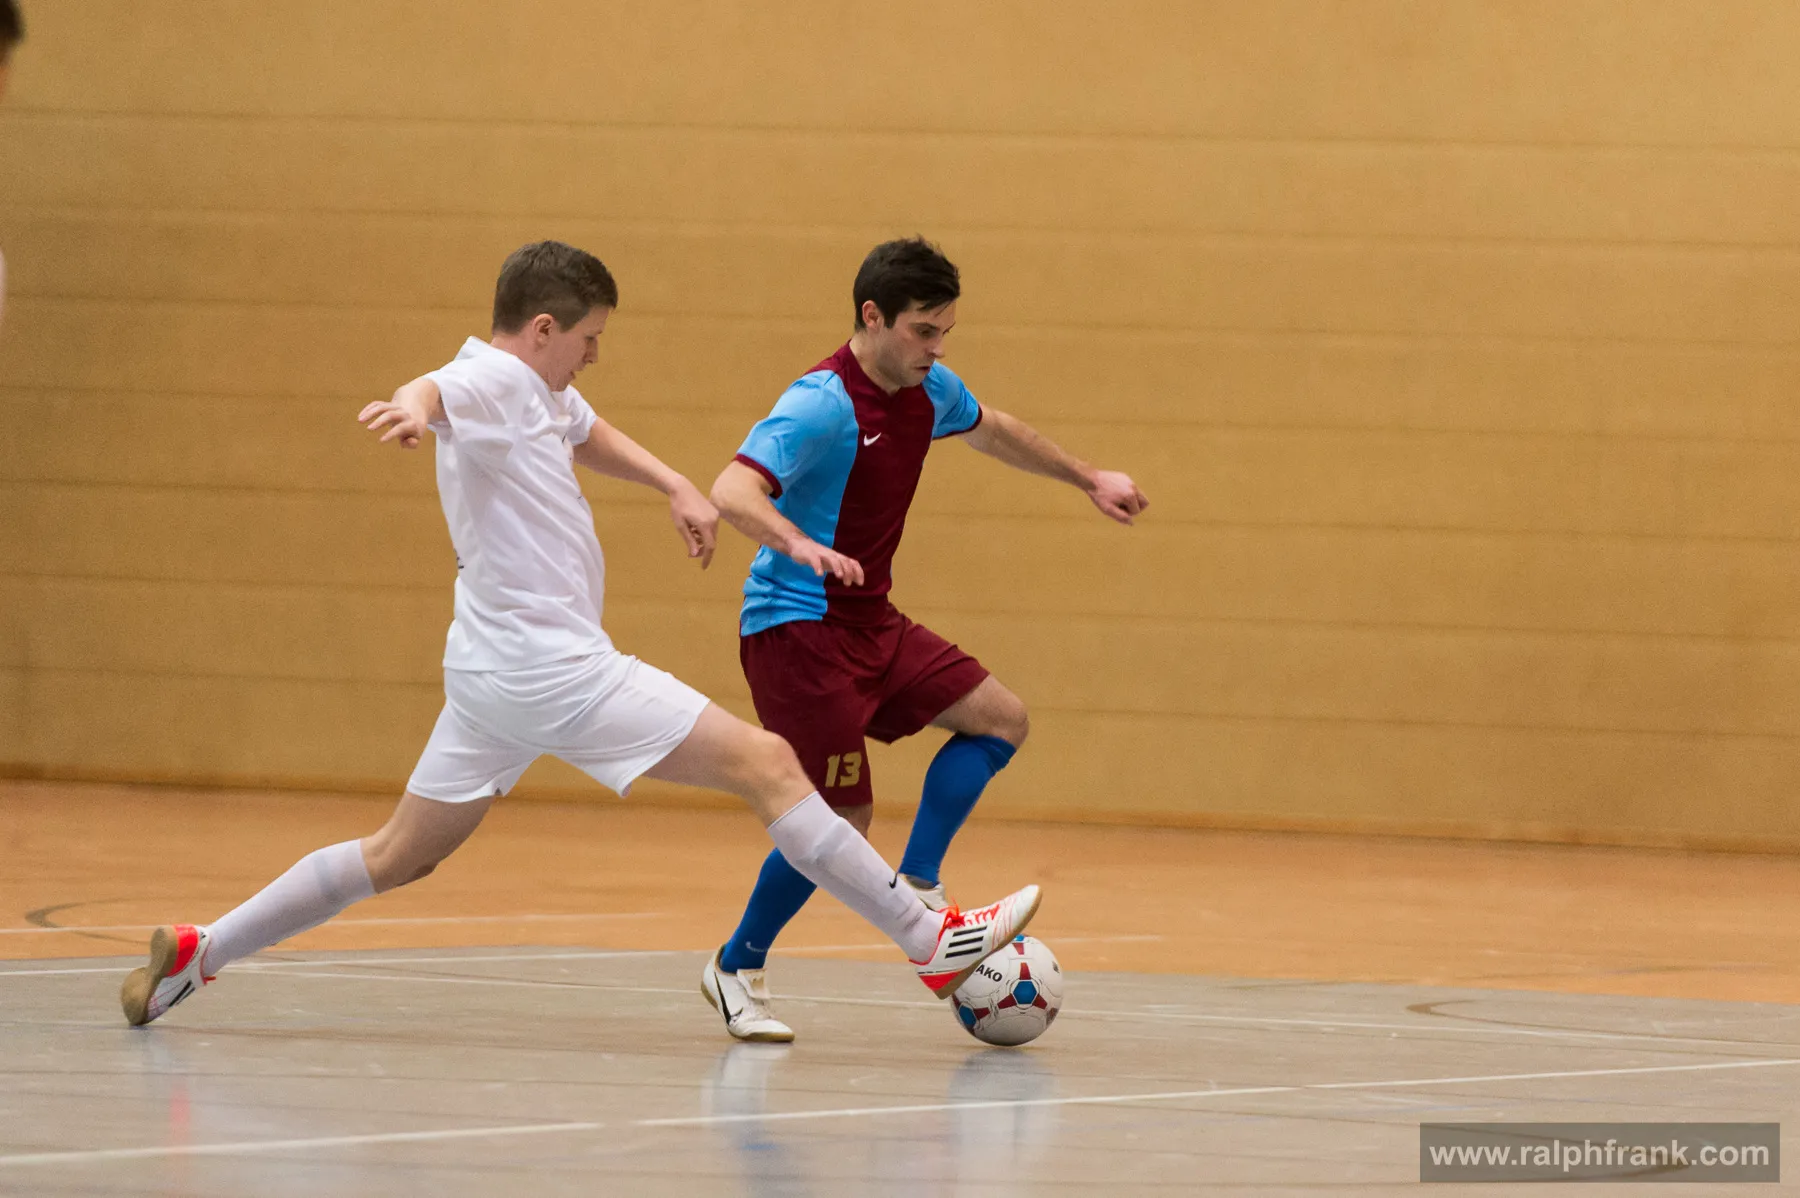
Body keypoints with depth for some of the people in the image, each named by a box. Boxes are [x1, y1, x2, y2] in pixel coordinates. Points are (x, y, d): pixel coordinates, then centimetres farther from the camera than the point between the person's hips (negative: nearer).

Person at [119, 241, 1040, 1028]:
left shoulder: (541, 395, 14)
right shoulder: (489, 381, -15)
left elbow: (588, 434, 36)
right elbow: (438, 390, -39)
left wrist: (674, 485, 21)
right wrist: (414, 404, -63)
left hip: (495, 673, 11)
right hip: (554, 669, -11)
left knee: (400, 856, 17)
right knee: (767, 764, -10)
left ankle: (197, 952, 17)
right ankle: (931, 942, -10)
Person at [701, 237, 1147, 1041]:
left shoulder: (928, 392, 4)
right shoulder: (822, 404, -22)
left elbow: (991, 430, 28)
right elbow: (732, 492, -36)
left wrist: (1088, 479, 34)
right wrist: (801, 545, -54)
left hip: (869, 622, 9)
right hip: (795, 627, -9)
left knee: (1001, 719, 3)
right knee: (841, 818, -11)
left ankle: (917, 888, 5)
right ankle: (737, 969, 7)